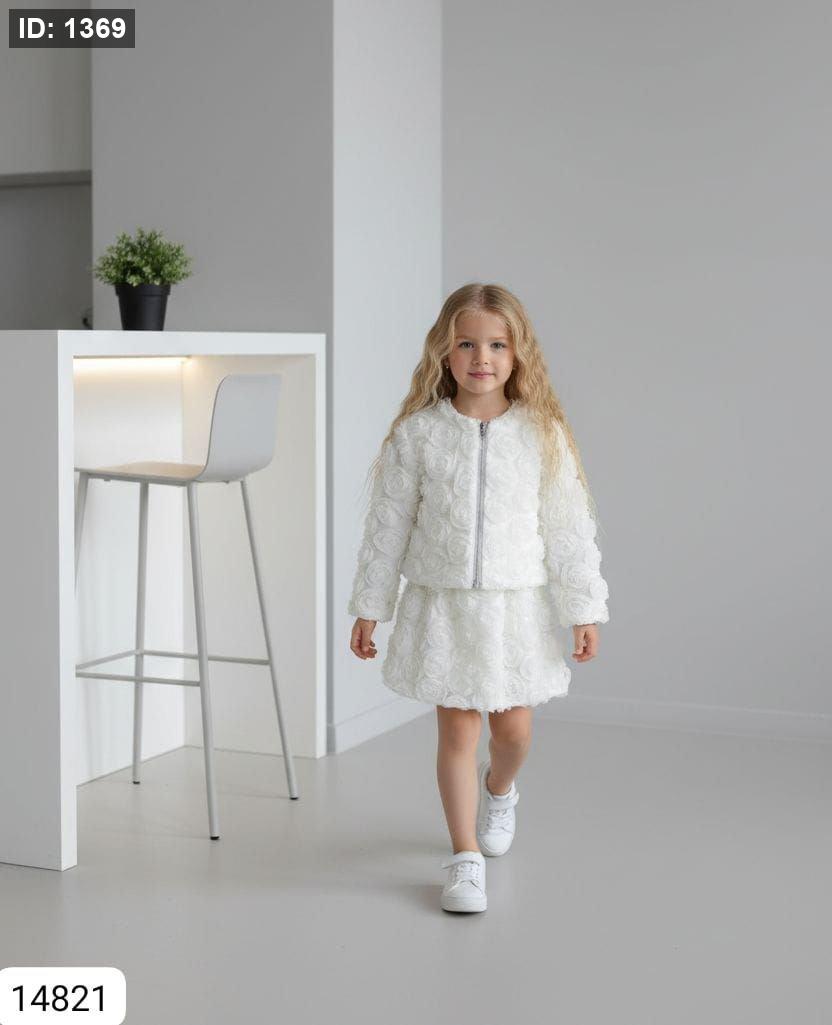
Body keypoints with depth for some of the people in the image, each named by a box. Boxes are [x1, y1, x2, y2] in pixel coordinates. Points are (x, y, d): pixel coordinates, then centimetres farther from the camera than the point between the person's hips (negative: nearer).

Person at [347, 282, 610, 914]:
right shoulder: (418, 434, -5)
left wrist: (584, 610, -2)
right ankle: (466, 858, 17)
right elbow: (388, 526, 1)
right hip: (442, 605, -1)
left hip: (517, 605, 1)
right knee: (457, 730, 3)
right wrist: (369, 607, 3)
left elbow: (570, 526, -1)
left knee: (513, 727, 11)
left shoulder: (542, 433, -5)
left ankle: (500, 789, 47)